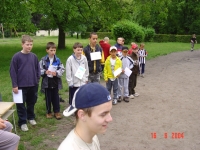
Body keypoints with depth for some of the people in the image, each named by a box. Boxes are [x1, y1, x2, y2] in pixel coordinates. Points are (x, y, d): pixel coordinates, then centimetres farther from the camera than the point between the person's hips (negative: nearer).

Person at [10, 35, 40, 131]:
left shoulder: (34, 56, 0)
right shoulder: (16, 57, -11)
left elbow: (37, 69, 10)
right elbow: (13, 71, -9)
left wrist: (37, 80, 4)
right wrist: (14, 85, -10)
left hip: (33, 85, 4)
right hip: (21, 86, -3)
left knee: (31, 103, 18)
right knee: (21, 105, 6)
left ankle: (31, 117, 37)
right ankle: (22, 122, 19)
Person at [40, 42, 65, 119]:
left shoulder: (58, 60, -3)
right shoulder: (43, 60, -6)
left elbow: (62, 69, -3)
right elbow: (39, 70, -4)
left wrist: (57, 73, -18)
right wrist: (45, 72, -21)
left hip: (55, 82, 1)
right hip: (47, 82, -1)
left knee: (56, 97, 10)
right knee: (48, 98, 11)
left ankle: (57, 112, 24)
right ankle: (49, 112, 26)